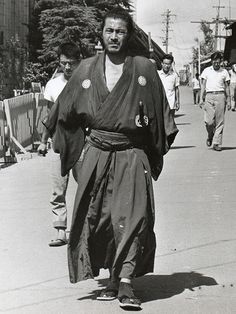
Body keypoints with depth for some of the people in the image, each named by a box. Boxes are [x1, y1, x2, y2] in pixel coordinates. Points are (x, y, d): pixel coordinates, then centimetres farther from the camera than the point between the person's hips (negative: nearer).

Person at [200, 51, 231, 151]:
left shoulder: (224, 72, 10)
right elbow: (203, 86, 8)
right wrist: (202, 99, 0)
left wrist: (228, 101, 7)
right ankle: (210, 136, 17)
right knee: (209, 121, -11)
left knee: (219, 121, -3)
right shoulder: (206, 71, 9)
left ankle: (217, 143, 1)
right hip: (209, 96, -1)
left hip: (220, 96, 1)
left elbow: (227, 87, 13)